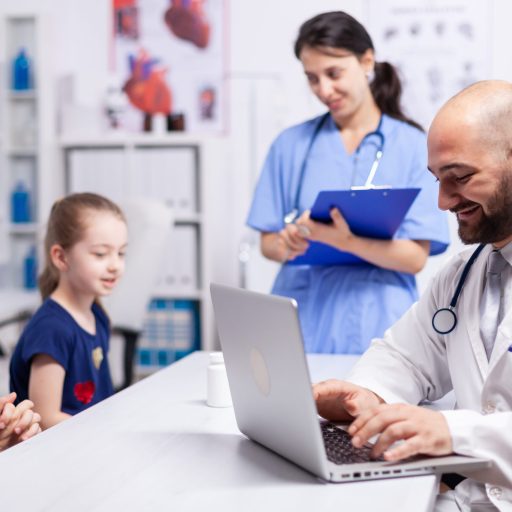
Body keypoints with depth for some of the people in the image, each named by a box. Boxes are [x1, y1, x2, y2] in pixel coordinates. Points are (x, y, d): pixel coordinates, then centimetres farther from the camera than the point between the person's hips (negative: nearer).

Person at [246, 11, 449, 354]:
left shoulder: (414, 146, 0)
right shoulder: (291, 144, 7)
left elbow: (416, 258, -5)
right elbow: (268, 244, 9)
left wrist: (345, 241, -21)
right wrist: (285, 245, -14)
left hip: (378, 326, -1)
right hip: (302, 319, 2)